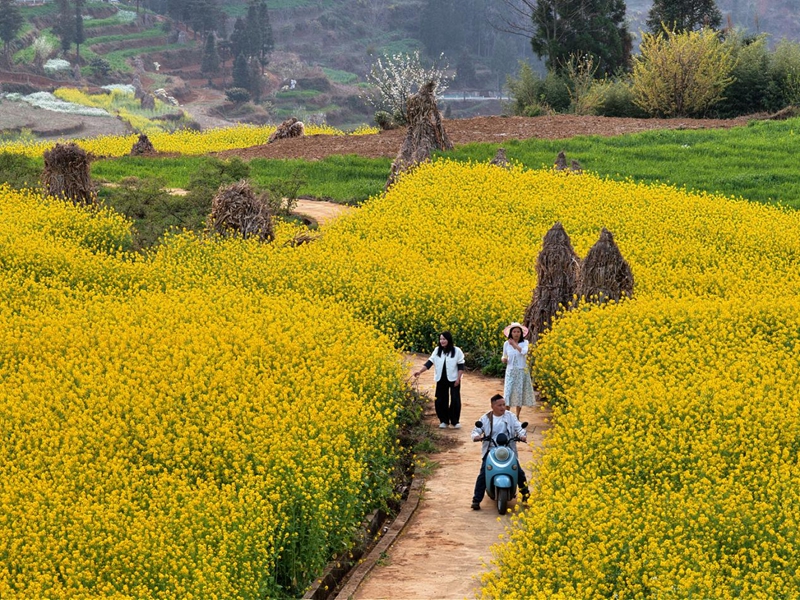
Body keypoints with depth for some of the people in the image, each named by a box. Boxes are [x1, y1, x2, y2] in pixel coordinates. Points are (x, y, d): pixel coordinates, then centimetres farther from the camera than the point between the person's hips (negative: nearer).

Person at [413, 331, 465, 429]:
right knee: (440, 400, 4)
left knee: (455, 400, -2)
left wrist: (458, 379, -11)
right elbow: (429, 363, -5)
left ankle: (455, 421, 10)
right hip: (441, 380, 3)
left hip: (453, 380, -3)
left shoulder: (457, 351, -7)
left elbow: (461, 366, -4)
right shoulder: (437, 351, 1)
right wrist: (420, 371, -18)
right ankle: (444, 421, 16)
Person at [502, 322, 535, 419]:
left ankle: (517, 416, 15)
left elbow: (524, 352, -23)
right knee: (508, 393, -9)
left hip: (522, 371, -1)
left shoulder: (524, 343, -2)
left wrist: (514, 344, -20)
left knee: (519, 393, 3)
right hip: (510, 371, 1)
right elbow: (504, 357, 15)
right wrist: (504, 360, -7)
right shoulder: (506, 344, 4)